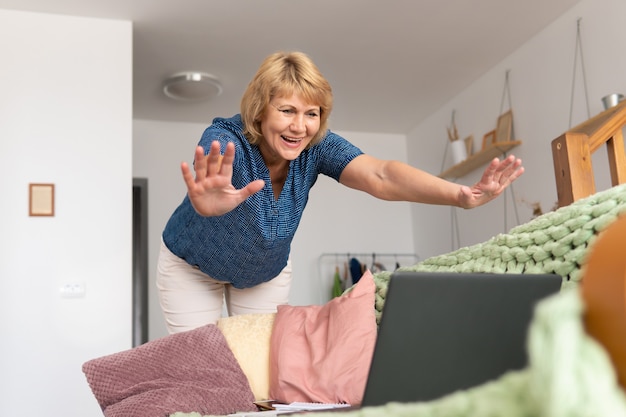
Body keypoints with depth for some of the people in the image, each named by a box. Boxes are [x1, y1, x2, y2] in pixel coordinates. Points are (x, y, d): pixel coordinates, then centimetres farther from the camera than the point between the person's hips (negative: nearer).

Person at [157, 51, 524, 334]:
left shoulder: (318, 147, -25)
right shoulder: (224, 141, -33)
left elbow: (379, 175, -41)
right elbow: (206, 182, -56)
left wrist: (461, 195, -57)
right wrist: (207, 202, -81)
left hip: (264, 273, 3)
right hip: (192, 267, -2)